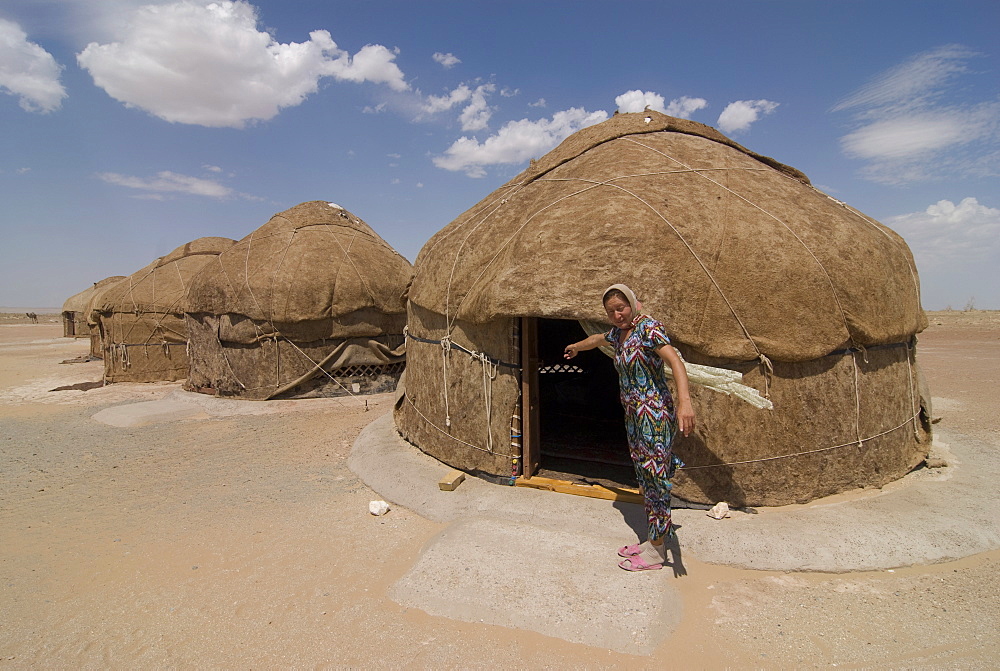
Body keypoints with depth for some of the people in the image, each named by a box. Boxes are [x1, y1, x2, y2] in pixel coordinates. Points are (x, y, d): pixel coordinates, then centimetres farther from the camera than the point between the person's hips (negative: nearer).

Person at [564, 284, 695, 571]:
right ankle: (652, 541, 25)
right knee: (645, 480, 14)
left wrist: (684, 401, -44)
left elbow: (675, 361, -29)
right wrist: (575, 347, 54)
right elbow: (597, 339, 35)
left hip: (653, 415, -9)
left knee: (654, 480, -2)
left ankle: (656, 552, 9)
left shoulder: (648, 327, -15)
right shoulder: (618, 332, 12)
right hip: (634, 416, 9)